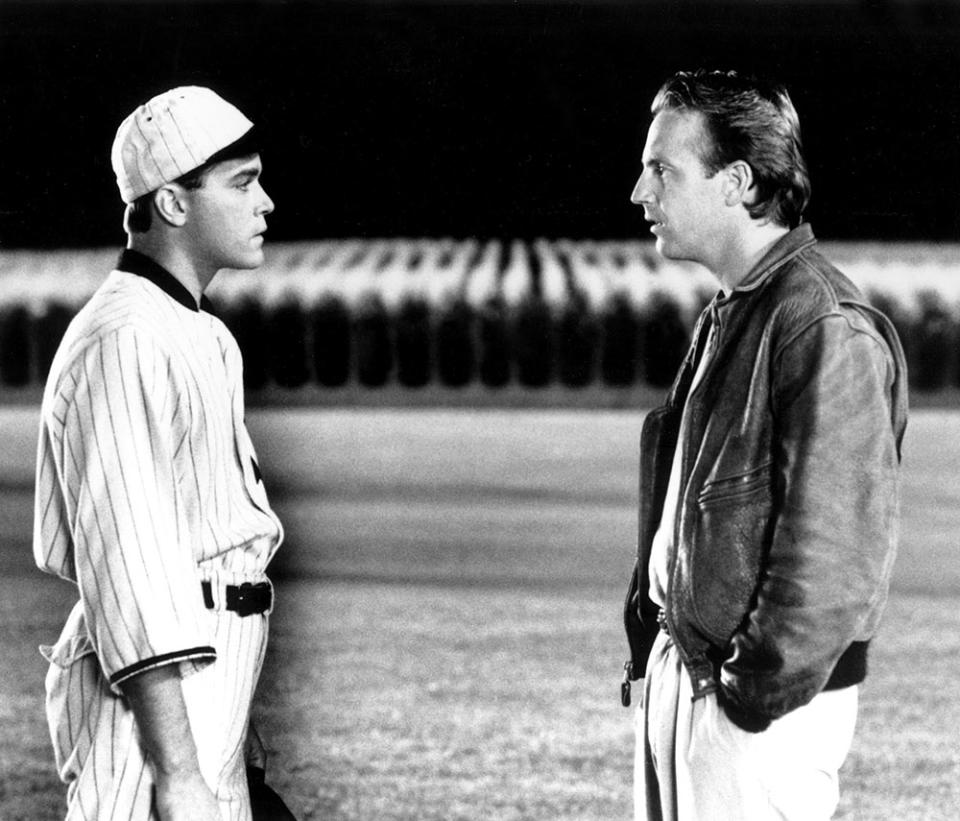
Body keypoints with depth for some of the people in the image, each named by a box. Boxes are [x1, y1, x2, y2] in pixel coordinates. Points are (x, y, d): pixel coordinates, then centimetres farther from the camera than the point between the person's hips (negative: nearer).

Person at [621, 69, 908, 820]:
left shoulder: (826, 327, -18)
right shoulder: (726, 319, 13)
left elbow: (835, 545, -21)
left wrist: (759, 688, -19)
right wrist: (649, 639, 14)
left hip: (762, 704, -9)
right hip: (680, 675, 9)